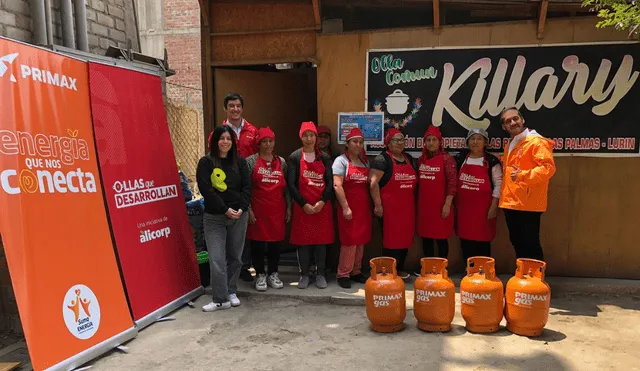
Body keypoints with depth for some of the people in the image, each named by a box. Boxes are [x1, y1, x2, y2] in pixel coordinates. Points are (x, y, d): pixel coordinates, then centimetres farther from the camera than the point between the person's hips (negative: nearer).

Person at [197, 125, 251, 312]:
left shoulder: (240, 162, 8)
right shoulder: (206, 162, -1)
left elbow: (247, 187, 3)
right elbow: (206, 190, -10)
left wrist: (241, 208, -11)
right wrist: (225, 209, -15)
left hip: (239, 216, 3)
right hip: (214, 217, -3)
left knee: (235, 256, 9)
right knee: (217, 258, -7)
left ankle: (231, 291, 25)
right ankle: (221, 299, -1)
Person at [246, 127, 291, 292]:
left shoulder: (281, 162, 10)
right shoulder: (251, 161, -2)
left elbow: (286, 187, 12)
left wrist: (288, 207, 8)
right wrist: (248, 209, -9)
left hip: (277, 210, 3)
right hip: (258, 209, -3)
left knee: (275, 242, 8)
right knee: (258, 242, 3)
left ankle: (273, 274, 22)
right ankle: (260, 275, 16)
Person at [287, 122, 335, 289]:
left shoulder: (324, 158, 7)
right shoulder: (294, 157, 0)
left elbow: (330, 182, 3)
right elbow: (291, 184, -5)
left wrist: (322, 202, -10)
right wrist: (304, 204, -11)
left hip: (322, 206, 2)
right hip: (302, 207, -2)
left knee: (321, 240, 6)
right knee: (303, 241, 4)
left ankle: (321, 274, 19)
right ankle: (304, 275, 17)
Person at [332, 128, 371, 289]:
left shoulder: (365, 162, 15)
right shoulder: (341, 160, -4)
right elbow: (337, 185, -13)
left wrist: (371, 205, 8)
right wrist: (345, 207, -19)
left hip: (364, 207, 6)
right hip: (349, 207, -6)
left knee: (361, 240, 8)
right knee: (349, 241, -6)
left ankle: (356, 272, 18)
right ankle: (343, 274, 4)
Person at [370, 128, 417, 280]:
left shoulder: (408, 158, 15)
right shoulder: (382, 159, -7)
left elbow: (413, 181, 24)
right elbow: (374, 183, -14)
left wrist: (414, 202, 19)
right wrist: (377, 204, -18)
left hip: (407, 206, 7)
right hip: (390, 206, -7)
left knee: (405, 237, 10)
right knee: (391, 237, -3)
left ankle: (400, 268, 23)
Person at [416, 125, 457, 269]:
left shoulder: (446, 158, -7)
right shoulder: (421, 159, 9)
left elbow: (452, 182, -11)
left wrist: (447, 204, -15)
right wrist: (417, 202, 12)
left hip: (440, 205, -5)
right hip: (424, 204, 6)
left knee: (441, 238, 3)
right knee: (425, 237, 12)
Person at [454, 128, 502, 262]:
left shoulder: (492, 161, -3)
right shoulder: (460, 158, 6)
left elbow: (498, 184, -3)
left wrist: (493, 207, -8)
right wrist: (455, 203, 9)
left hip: (483, 207, -3)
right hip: (463, 206, 3)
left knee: (483, 241, 1)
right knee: (465, 240, 8)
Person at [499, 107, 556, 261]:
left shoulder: (536, 141, -9)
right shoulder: (509, 145, 17)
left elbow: (549, 167, -21)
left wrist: (524, 175, -29)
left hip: (528, 204, -8)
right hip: (510, 203, 8)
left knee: (530, 245, -4)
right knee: (517, 243, 14)